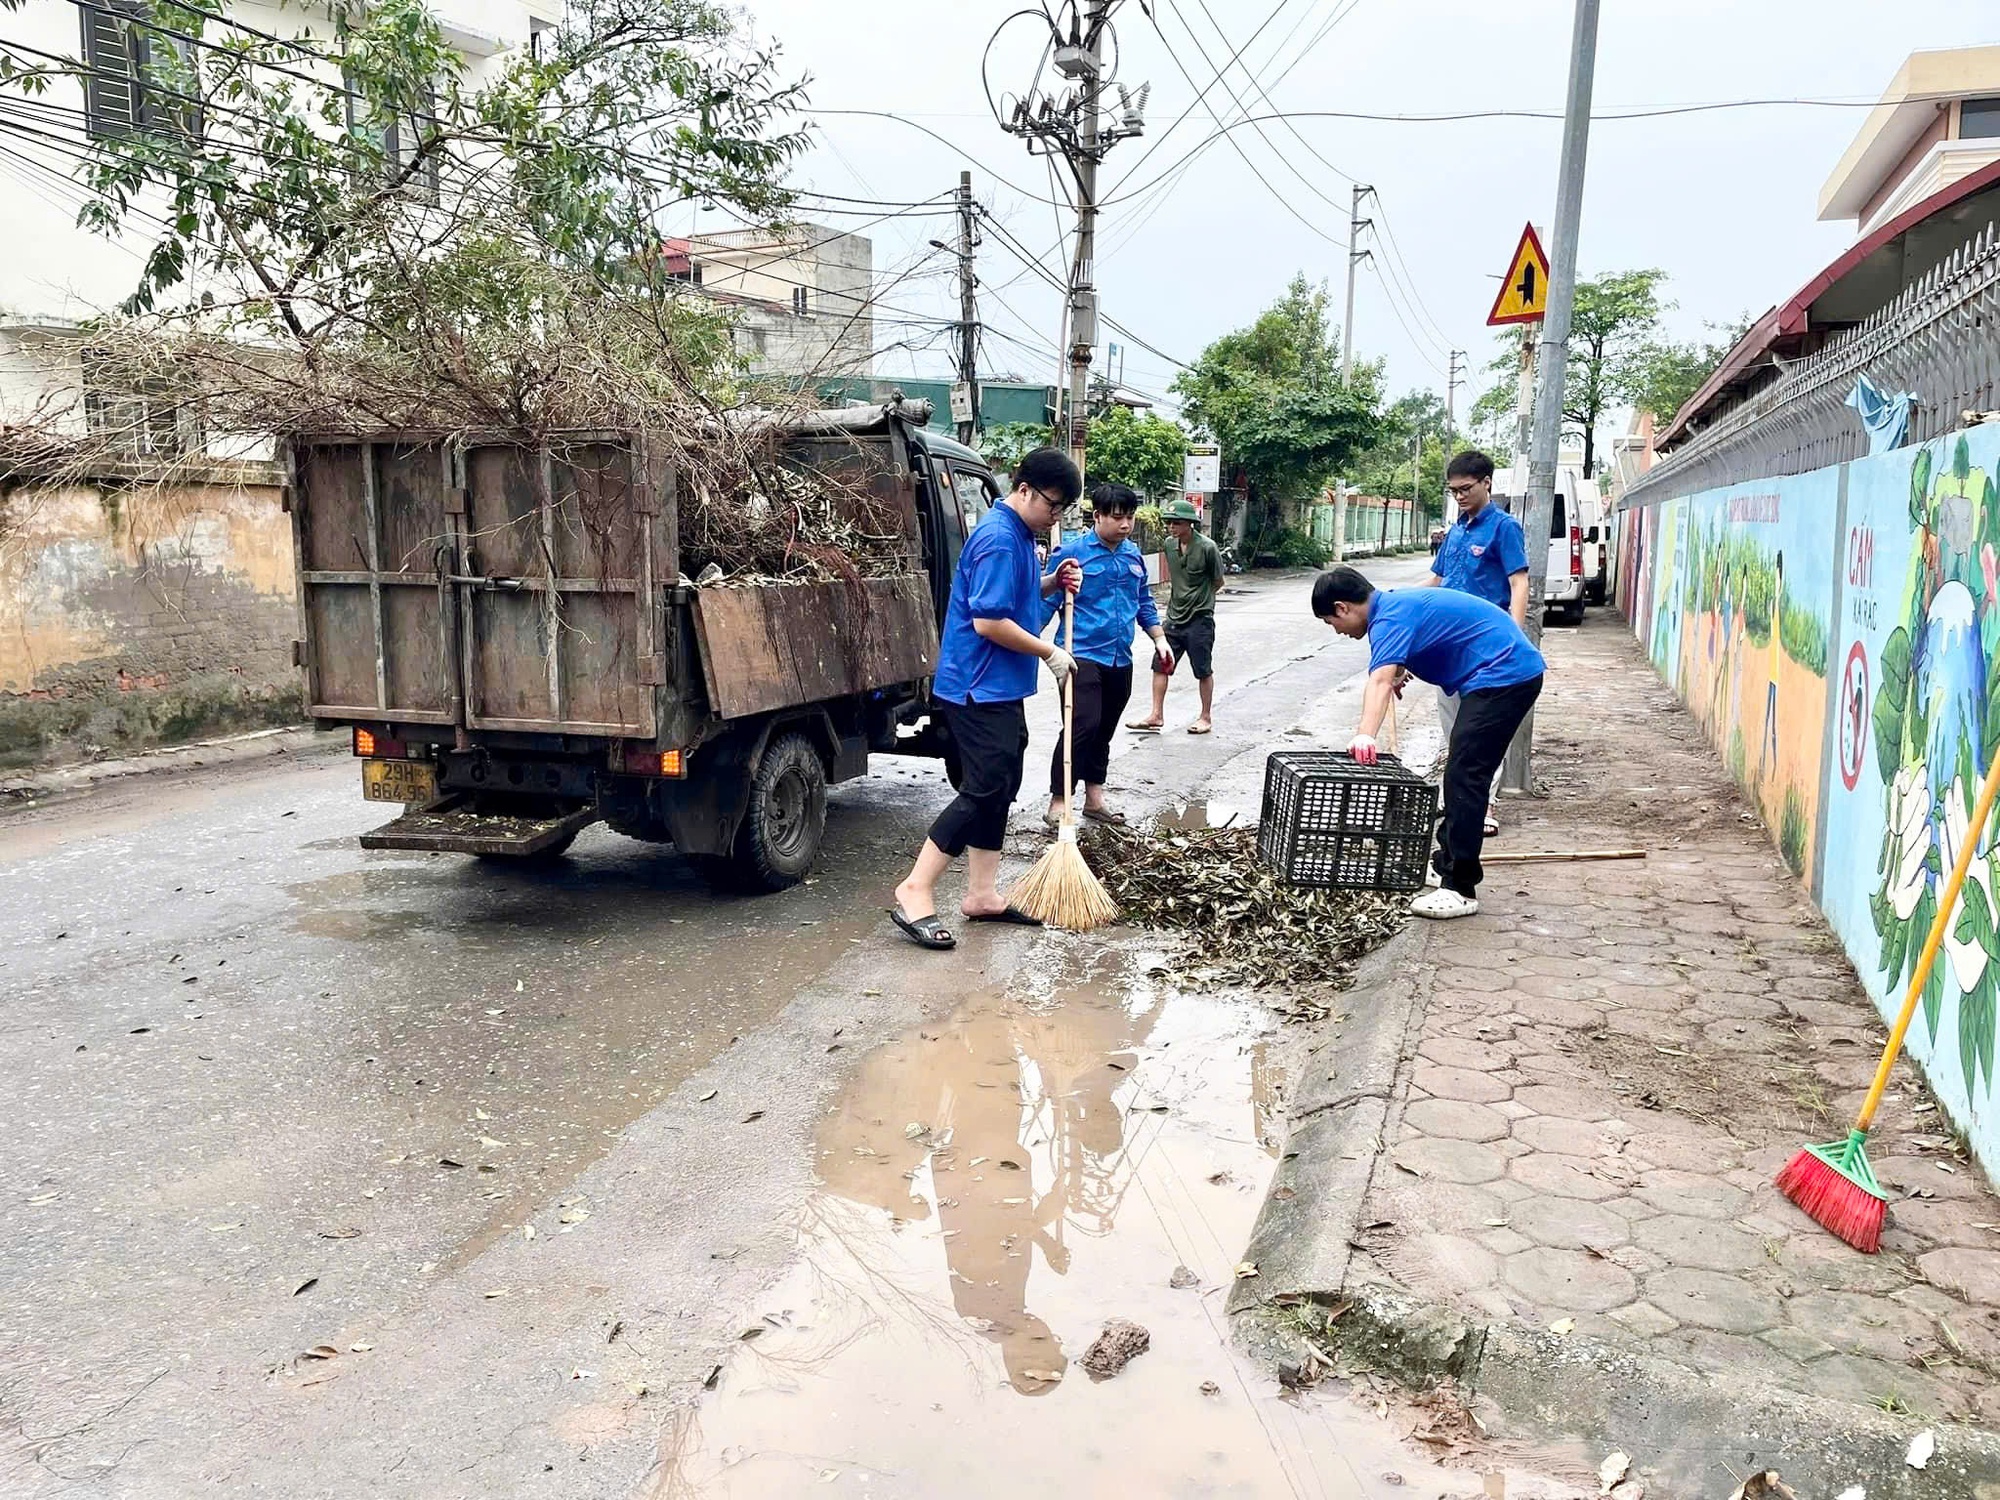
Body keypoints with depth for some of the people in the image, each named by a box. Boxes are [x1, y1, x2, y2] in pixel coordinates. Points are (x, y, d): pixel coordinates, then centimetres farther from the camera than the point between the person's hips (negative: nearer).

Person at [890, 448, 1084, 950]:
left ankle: (982, 895, 20)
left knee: (999, 789, 13)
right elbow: (988, 622, -23)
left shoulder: (1020, 535, 13)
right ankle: (914, 894, -8)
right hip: (979, 688, -10)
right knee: (984, 790, -12)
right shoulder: (998, 538, -19)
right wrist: (1050, 653, -14)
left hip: (1000, 689, 11)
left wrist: (1052, 583, 7)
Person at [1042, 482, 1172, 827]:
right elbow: (1046, 601, -8)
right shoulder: (1072, 551, -8)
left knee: (1104, 731, 14)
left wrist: (1160, 638, 17)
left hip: (1119, 659, 7)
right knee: (1083, 727, -14)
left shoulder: (1134, 554, 12)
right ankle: (1058, 804, -7)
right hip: (1082, 656, -7)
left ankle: (1094, 799, 25)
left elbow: (1144, 602, 24)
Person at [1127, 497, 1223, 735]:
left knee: (1203, 671, 7)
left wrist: (1197, 600, 7)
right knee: (1160, 666, 5)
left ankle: (1206, 717, 19)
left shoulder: (1207, 548, -15)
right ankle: (1157, 715, 13)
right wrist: (1175, 593, 10)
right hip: (1174, 618, 6)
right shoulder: (1169, 544, 1)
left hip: (1199, 620, -5)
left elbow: (1218, 582, -2)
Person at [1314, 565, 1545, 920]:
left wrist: (1365, 735, -49)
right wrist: (1399, 671, 54)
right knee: (1462, 773, 18)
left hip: (1503, 675, -11)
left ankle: (1460, 889, -10)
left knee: (1464, 778, -12)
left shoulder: (1391, 617, -16)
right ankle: (1448, 861, 30)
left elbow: (1380, 680, -36)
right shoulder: (1397, 604, 14)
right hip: (1515, 673, 11)